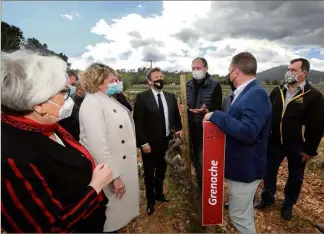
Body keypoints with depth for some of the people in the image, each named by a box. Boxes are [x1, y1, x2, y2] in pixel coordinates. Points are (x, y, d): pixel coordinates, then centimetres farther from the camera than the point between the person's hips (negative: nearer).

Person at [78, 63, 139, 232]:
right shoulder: (92, 104, -21)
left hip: (123, 166, 9)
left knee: (120, 209, 26)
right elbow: (98, 144, -28)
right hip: (112, 171, -9)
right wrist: (114, 175, -26)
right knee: (110, 219, 13)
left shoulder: (107, 99, 9)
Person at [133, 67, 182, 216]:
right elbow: (138, 122, -14)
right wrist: (143, 142, -17)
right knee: (149, 173, 13)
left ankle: (159, 193, 45)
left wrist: (178, 129, -1)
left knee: (161, 171, 21)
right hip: (150, 143, -4)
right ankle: (150, 200, 34)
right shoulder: (142, 97, -11)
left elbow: (176, 116, 14)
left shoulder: (171, 97, 5)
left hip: (166, 142, 5)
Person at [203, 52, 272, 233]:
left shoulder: (256, 94, -24)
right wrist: (217, 118, 2)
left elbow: (248, 132, -35)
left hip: (245, 166, -10)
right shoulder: (247, 92, 7)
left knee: (239, 214, 7)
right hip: (242, 163, 10)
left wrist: (216, 116, -30)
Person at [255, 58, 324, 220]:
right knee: (269, 171, 14)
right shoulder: (277, 91, 2)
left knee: (295, 176, 14)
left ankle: (288, 204, 36)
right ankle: (267, 198, 36)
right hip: (275, 142, 4)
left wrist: (310, 149, -11)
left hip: (297, 146, -3)